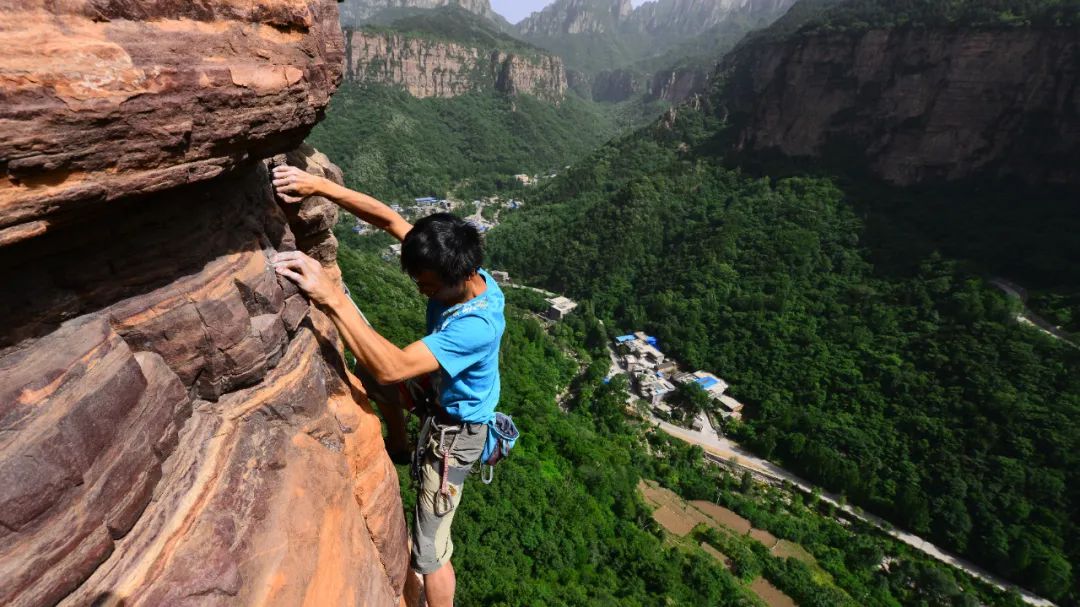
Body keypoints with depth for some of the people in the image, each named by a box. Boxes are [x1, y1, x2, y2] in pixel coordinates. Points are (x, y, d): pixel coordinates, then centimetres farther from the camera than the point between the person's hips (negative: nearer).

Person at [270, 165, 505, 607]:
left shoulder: (477, 325, -40)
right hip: (439, 389, 8)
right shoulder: (456, 270, -18)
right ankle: (398, 447, 44)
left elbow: (392, 367, -47)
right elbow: (390, 219, -13)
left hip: (454, 429, -8)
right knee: (366, 370, 24)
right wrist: (320, 186, -22)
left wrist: (331, 298, -49)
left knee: (428, 552, 2)